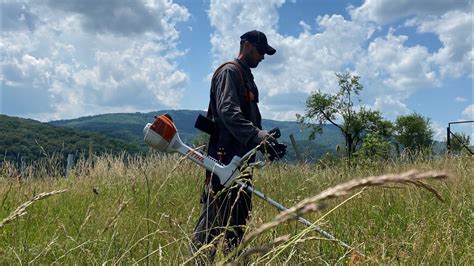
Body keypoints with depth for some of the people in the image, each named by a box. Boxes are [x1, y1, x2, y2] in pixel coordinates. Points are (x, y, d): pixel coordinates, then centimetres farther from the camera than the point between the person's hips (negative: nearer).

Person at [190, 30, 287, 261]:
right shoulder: (229, 72, -6)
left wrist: (267, 142, 6)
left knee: (240, 216, 13)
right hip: (225, 158, -10)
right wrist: (260, 138, -28)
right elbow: (228, 113, -22)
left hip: (242, 159, 10)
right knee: (215, 216, -8)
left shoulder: (247, 78, 24)